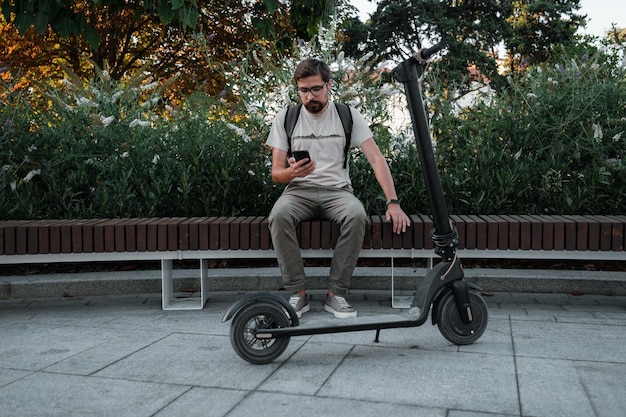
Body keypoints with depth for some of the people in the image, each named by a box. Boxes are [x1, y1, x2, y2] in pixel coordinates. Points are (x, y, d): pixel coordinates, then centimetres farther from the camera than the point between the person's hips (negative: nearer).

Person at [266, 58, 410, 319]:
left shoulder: (348, 115, 3)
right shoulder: (285, 118, 5)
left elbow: (376, 159, -4)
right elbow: (276, 173, 2)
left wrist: (393, 202, -16)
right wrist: (292, 172, -23)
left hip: (337, 190, 0)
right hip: (299, 190, 0)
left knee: (357, 216, -35)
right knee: (279, 216, -34)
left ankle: (336, 293, -22)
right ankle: (297, 293, -22)